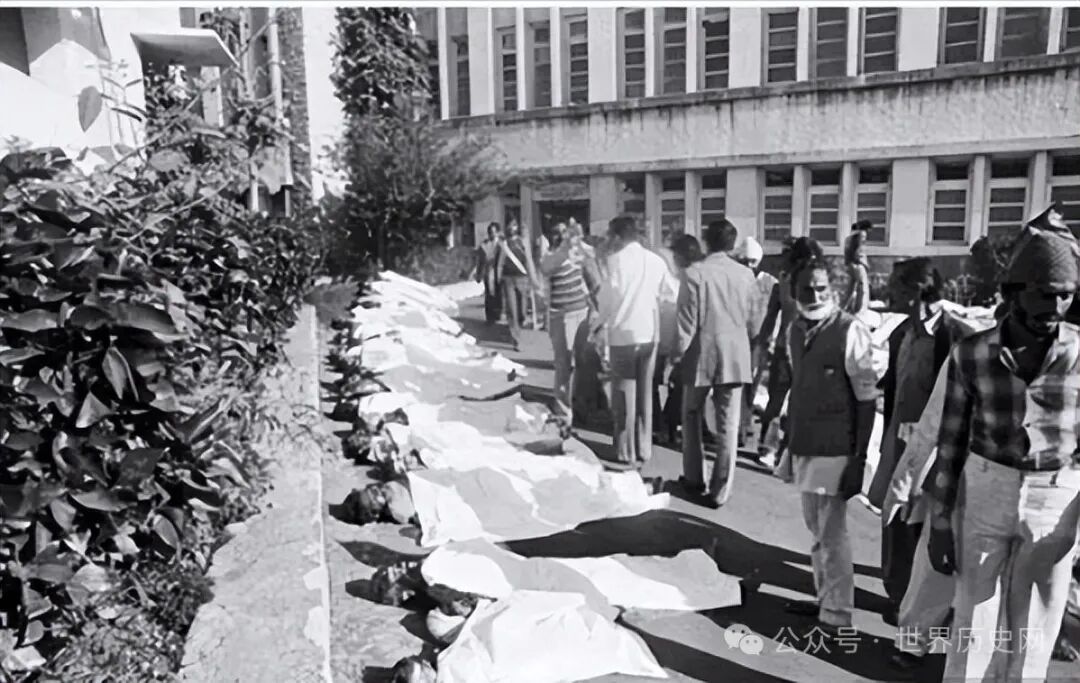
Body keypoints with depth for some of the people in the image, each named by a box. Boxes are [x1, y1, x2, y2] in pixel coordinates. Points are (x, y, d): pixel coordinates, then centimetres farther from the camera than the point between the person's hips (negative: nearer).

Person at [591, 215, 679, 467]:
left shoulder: (615, 260, -11)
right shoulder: (655, 260, 1)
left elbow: (607, 298, -10)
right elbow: (672, 290, 11)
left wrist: (599, 324, 6)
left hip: (622, 334, -4)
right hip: (649, 333, 4)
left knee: (625, 393, 7)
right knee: (645, 393, 14)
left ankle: (627, 451, 12)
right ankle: (644, 449, 20)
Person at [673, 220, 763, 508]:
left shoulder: (695, 273, -11)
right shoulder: (746, 275, -1)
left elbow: (687, 321, -11)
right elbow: (754, 321, 4)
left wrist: (680, 353, 0)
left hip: (701, 356, -2)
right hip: (736, 358, 2)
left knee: (692, 418, 17)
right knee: (728, 425, 7)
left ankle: (694, 480, 25)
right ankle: (720, 491, 12)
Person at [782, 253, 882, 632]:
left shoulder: (850, 331, -14)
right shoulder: (795, 330, 7)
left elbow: (867, 398, -13)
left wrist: (859, 457, -14)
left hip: (836, 449, -7)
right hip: (804, 445, 7)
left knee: (832, 532, 1)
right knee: (816, 527, 18)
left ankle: (837, 614, 16)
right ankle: (825, 598, 35)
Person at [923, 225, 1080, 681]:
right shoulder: (970, 354, -7)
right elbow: (951, 442, -2)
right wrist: (940, 524, -1)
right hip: (983, 495, 0)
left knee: (1033, 631, 13)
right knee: (974, 623, 8)